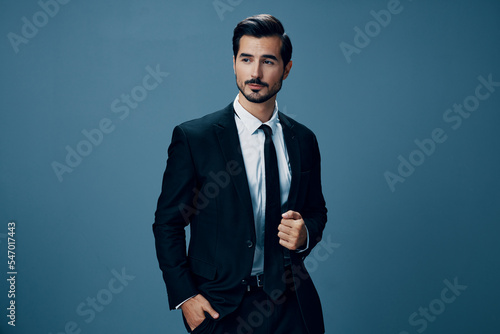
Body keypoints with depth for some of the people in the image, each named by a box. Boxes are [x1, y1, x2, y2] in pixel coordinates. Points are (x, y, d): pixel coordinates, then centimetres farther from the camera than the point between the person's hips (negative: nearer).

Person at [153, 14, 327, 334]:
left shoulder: (304, 140, 3)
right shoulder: (192, 137, -7)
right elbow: (167, 223, -3)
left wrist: (306, 233, -7)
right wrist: (184, 296, -10)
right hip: (220, 307, -3)